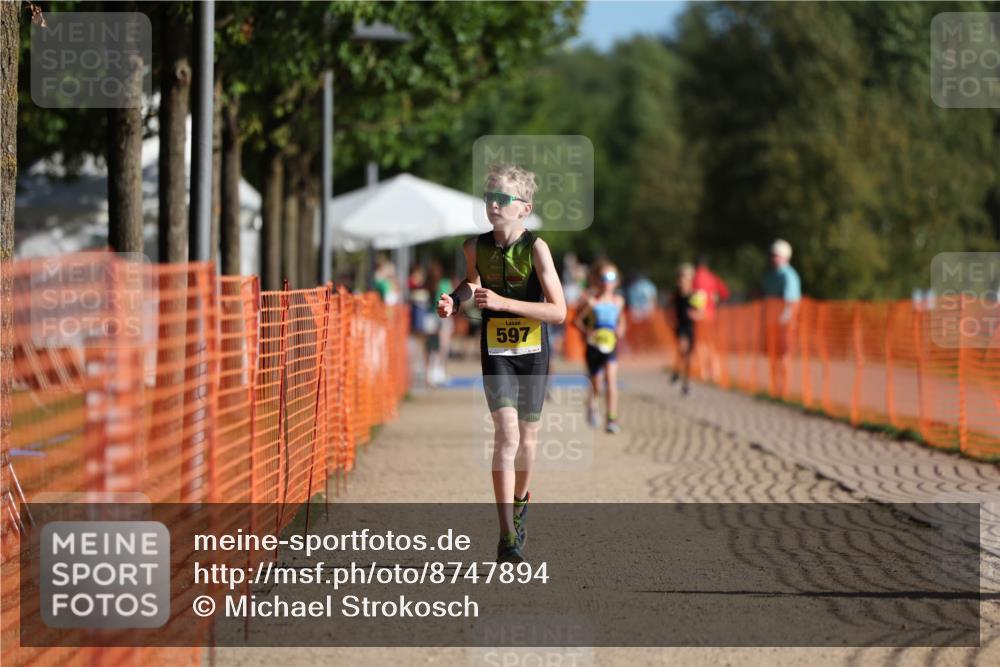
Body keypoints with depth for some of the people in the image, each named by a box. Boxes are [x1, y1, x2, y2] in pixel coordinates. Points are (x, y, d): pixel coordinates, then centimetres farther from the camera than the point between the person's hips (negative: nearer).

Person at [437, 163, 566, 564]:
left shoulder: (535, 248, -15)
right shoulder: (476, 246, -4)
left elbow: (559, 311, -18)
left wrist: (502, 302, -26)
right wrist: (455, 299, -2)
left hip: (533, 353, -1)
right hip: (496, 352, 1)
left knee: (527, 436, 11)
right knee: (506, 433, -14)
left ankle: (520, 500, 42)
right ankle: (508, 537, -17)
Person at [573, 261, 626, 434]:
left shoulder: (618, 300, 4)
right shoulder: (591, 301, -7)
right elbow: (577, 321, -3)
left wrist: (621, 329, 1)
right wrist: (588, 332, -17)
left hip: (611, 346, 1)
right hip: (593, 347, -1)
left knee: (611, 379, -17)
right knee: (595, 386, 10)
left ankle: (612, 419, -16)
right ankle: (592, 404, 45)